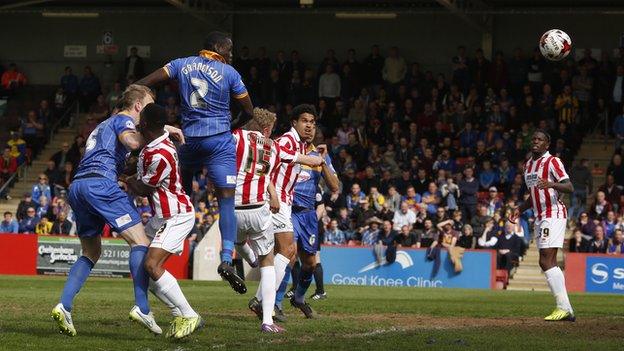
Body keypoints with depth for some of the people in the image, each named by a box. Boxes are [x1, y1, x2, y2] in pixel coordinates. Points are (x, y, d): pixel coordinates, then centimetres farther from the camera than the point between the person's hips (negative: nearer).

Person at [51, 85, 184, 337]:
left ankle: (64, 306, 0)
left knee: (91, 253, 17)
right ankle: (141, 308, -21)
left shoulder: (104, 125, 33)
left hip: (76, 186, 9)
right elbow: (131, 141, -18)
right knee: (140, 242, -8)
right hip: (100, 183, -9)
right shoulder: (123, 120, 5)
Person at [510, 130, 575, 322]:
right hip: (539, 218, 9)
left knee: (546, 261, -17)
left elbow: (570, 188, -17)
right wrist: (520, 209, 16)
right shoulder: (528, 165, 19)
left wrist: (551, 184, -34)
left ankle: (563, 308, -18)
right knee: (549, 263, 6)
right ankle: (567, 310, 7)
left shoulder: (552, 162, -7)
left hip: (554, 214, -9)